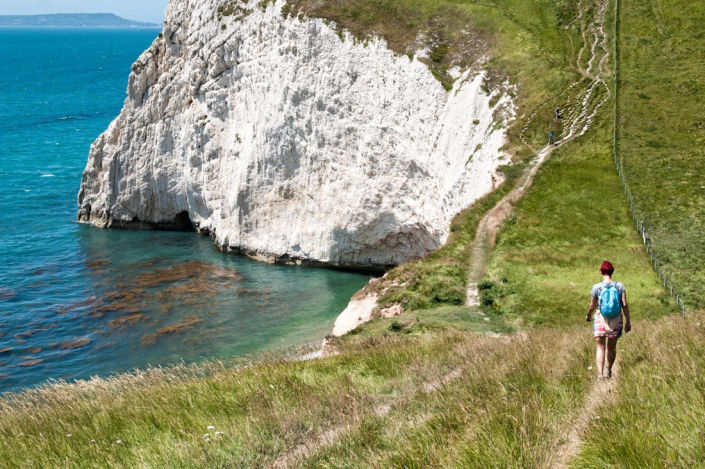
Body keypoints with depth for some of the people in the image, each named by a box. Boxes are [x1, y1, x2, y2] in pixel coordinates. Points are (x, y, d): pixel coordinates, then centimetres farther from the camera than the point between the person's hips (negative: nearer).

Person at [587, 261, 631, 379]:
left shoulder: (596, 287, -9)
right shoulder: (620, 286, -5)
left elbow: (592, 306, -2)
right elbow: (625, 305, -6)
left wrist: (588, 315, 19)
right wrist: (628, 322, 2)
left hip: (600, 320, -2)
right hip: (616, 320, 2)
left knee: (600, 347, 5)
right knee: (612, 347, 18)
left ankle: (600, 374, -8)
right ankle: (608, 370, 33)